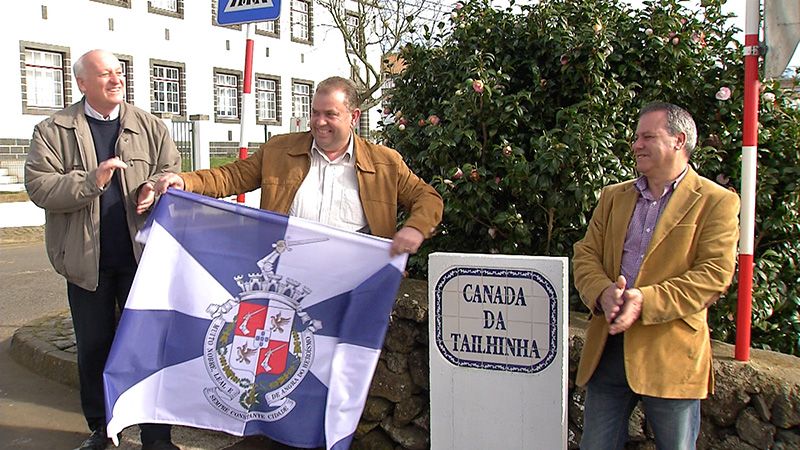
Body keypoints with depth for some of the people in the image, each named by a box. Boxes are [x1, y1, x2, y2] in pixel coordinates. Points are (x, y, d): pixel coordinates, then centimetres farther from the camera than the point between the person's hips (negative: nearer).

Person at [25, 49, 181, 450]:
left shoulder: (149, 126, 7)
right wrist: (91, 181, -21)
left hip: (142, 254, 1)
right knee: (93, 349, 13)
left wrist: (153, 189, -14)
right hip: (86, 260, 0)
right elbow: (38, 187, -8)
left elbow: (172, 171, 7)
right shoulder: (53, 131, 1)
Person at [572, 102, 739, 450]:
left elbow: (715, 273, -11)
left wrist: (646, 301, -22)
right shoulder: (613, 196, 14)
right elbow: (585, 255, 8)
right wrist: (602, 292, -14)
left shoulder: (716, 202, -1)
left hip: (672, 355, -4)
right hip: (607, 347, 4)